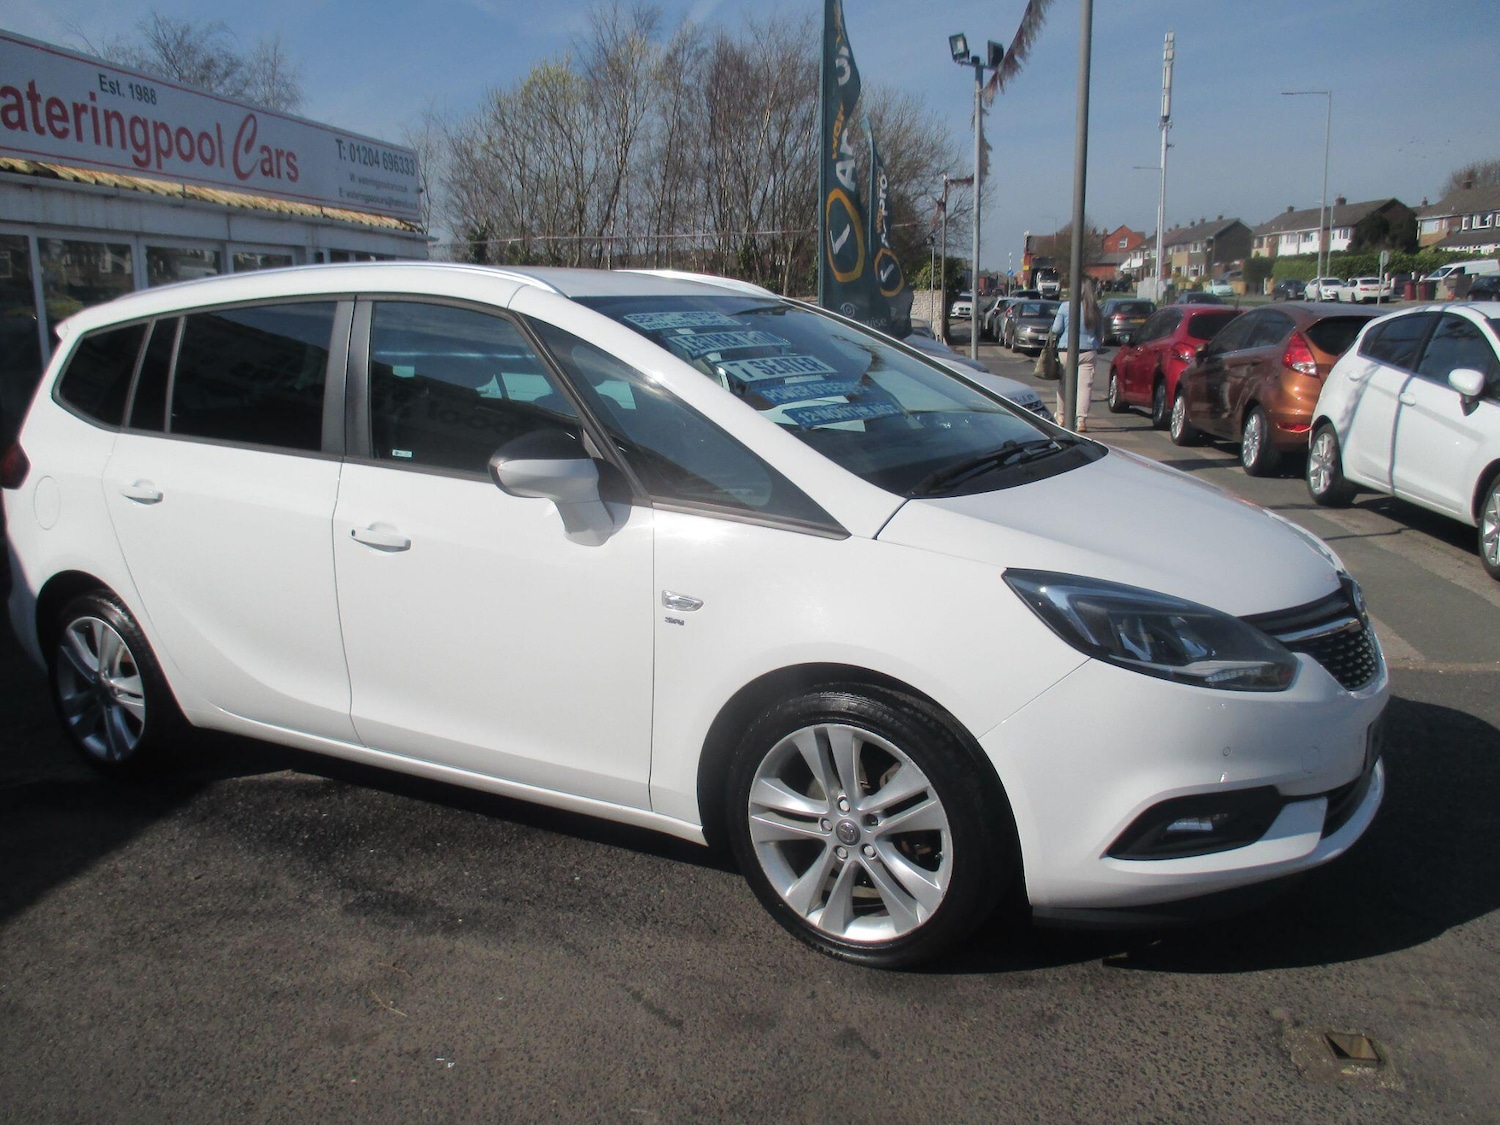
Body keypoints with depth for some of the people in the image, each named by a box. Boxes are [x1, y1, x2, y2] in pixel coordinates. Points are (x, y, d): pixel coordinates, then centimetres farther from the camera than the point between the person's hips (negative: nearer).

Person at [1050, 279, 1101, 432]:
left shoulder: (1065, 306, -7)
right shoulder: (1095, 310, 0)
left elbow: (1056, 329, -2)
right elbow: (1099, 333, 9)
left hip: (1066, 351, -1)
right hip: (1087, 352, 1)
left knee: (1064, 384, 14)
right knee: (1085, 385, -1)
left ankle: (1062, 417, 27)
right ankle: (1081, 420, -10)